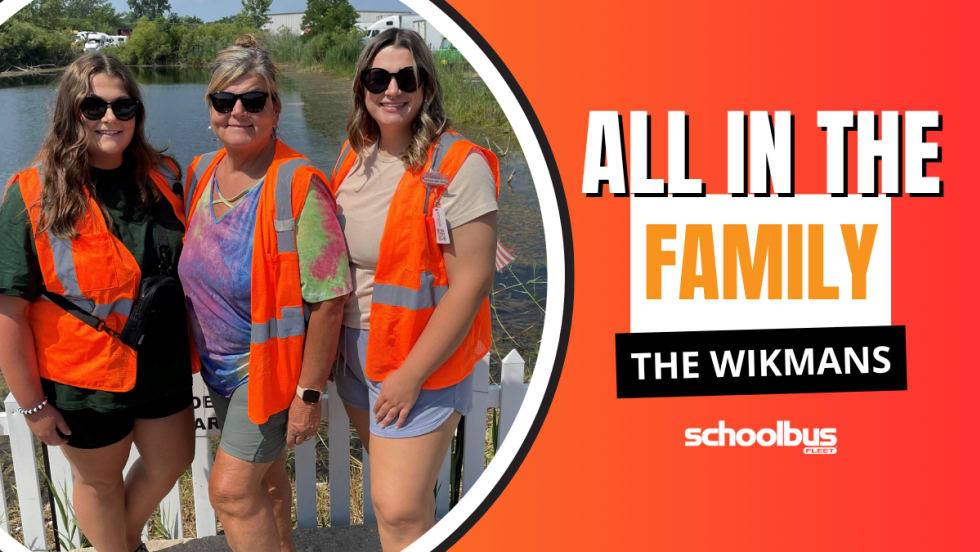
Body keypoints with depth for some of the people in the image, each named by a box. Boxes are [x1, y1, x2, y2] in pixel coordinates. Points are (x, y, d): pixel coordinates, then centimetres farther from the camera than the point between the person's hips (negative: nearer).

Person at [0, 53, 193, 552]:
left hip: (163, 366, 5)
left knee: (173, 460, 21)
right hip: (85, 380, -4)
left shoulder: (163, 178, -3)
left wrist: (193, 345, 11)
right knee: (99, 479, 16)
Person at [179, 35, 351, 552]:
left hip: (271, 363, -7)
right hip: (219, 362, 7)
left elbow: (327, 300, -22)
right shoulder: (200, 174, 0)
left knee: (232, 489, -5)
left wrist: (308, 393, -21)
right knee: (263, 475, 21)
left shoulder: (299, 185, -22)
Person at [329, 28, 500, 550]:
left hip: (422, 356, -6)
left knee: (399, 509, -7)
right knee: (399, 483, 19)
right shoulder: (355, 156, 5)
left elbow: (471, 282, -19)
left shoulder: (459, 166, -17)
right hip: (357, 347, 7)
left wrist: (411, 375, -18)